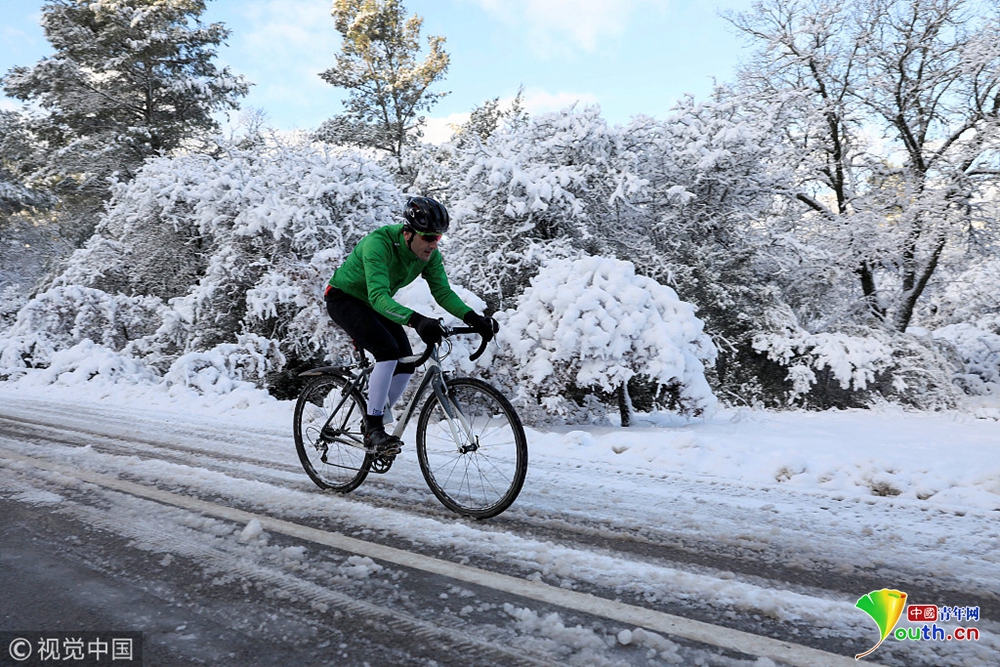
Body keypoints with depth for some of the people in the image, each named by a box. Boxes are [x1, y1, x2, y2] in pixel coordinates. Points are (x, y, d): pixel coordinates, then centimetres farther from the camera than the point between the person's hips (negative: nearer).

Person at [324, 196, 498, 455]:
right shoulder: (379, 244, -36)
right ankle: (373, 430, -19)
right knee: (388, 351, -28)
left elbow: (443, 292, -15)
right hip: (344, 299, -7)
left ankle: (375, 423, 12)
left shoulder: (430, 253, -16)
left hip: (376, 302, 7)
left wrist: (472, 317, -31)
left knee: (406, 363, -7)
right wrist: (416, 320, -60)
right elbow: (378, 297, -46)